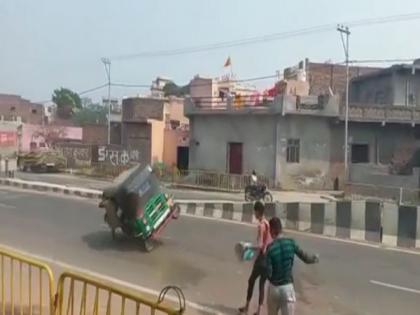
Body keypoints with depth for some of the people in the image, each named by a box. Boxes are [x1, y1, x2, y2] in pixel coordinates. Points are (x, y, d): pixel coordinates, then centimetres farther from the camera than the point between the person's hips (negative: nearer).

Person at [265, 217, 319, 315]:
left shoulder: (270, 248, -15)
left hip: (274, 288, -1)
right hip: (288, 287, 1)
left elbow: (268, 273, -17)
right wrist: (315, 258, 25)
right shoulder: (291, 243, -7)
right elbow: (305, 258, 5)